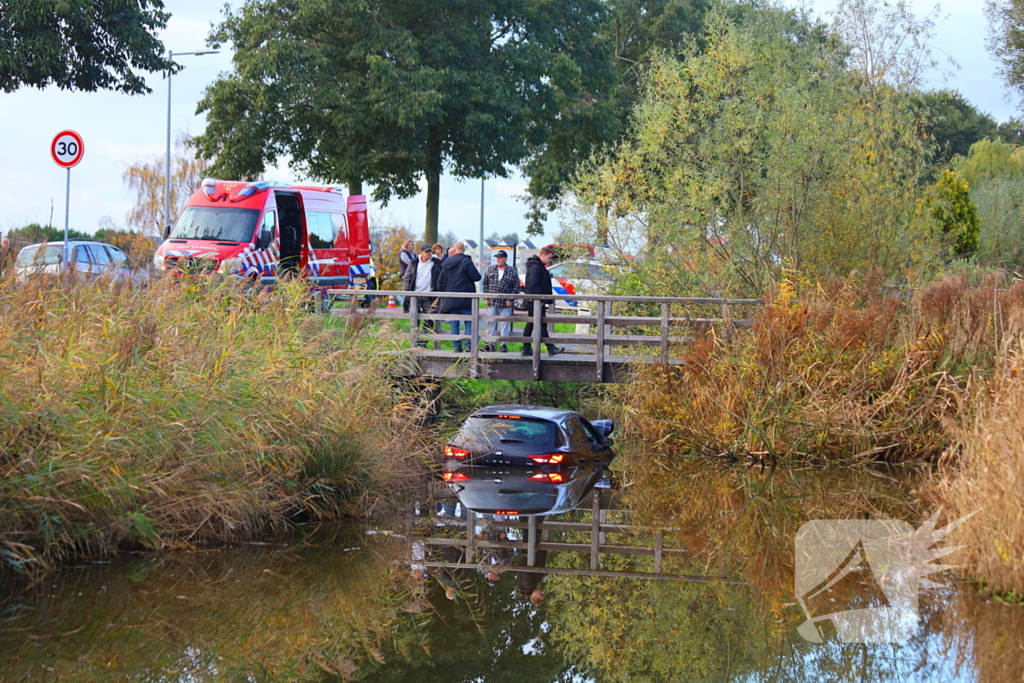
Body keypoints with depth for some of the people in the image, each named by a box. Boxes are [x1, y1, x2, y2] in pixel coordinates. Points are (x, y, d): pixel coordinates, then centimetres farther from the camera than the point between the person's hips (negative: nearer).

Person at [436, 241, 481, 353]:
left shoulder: (446, 263, 10)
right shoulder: (466, 261, -8)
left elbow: (440, 282, 14)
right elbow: (476, 277, -12)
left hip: (450, 300, 4)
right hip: (465, 300, -4)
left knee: (454, 324, 7)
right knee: (469, 323, 1)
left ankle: (457, 346, 4)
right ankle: (469, 345, -8)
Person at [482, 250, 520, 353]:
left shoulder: (512, 271, -1)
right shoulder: (490, 269, 8)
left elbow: (517, 287, 0)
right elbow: (485, 284, 12)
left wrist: (510, 299, -8)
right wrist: (486, 298, 4)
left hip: (505, 303, -3)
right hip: (492, 303, 3)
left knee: (504, 324, 0)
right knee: (491, 323, 5)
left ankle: (504, 344, 7)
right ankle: (490, 344, 11)